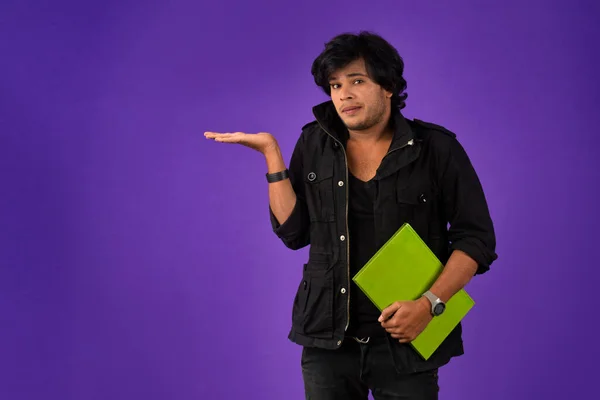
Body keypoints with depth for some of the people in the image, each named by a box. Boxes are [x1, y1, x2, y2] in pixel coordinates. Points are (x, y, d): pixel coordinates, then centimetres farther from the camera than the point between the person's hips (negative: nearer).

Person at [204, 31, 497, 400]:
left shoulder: (436, 148, -5)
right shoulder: (315, 145, 4)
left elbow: (476, 238, -5)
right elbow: (294, 232, 0)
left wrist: (429, 304, -16)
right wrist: (271, 152, -5)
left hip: (405, 342, -2)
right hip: (328, 339, 2)